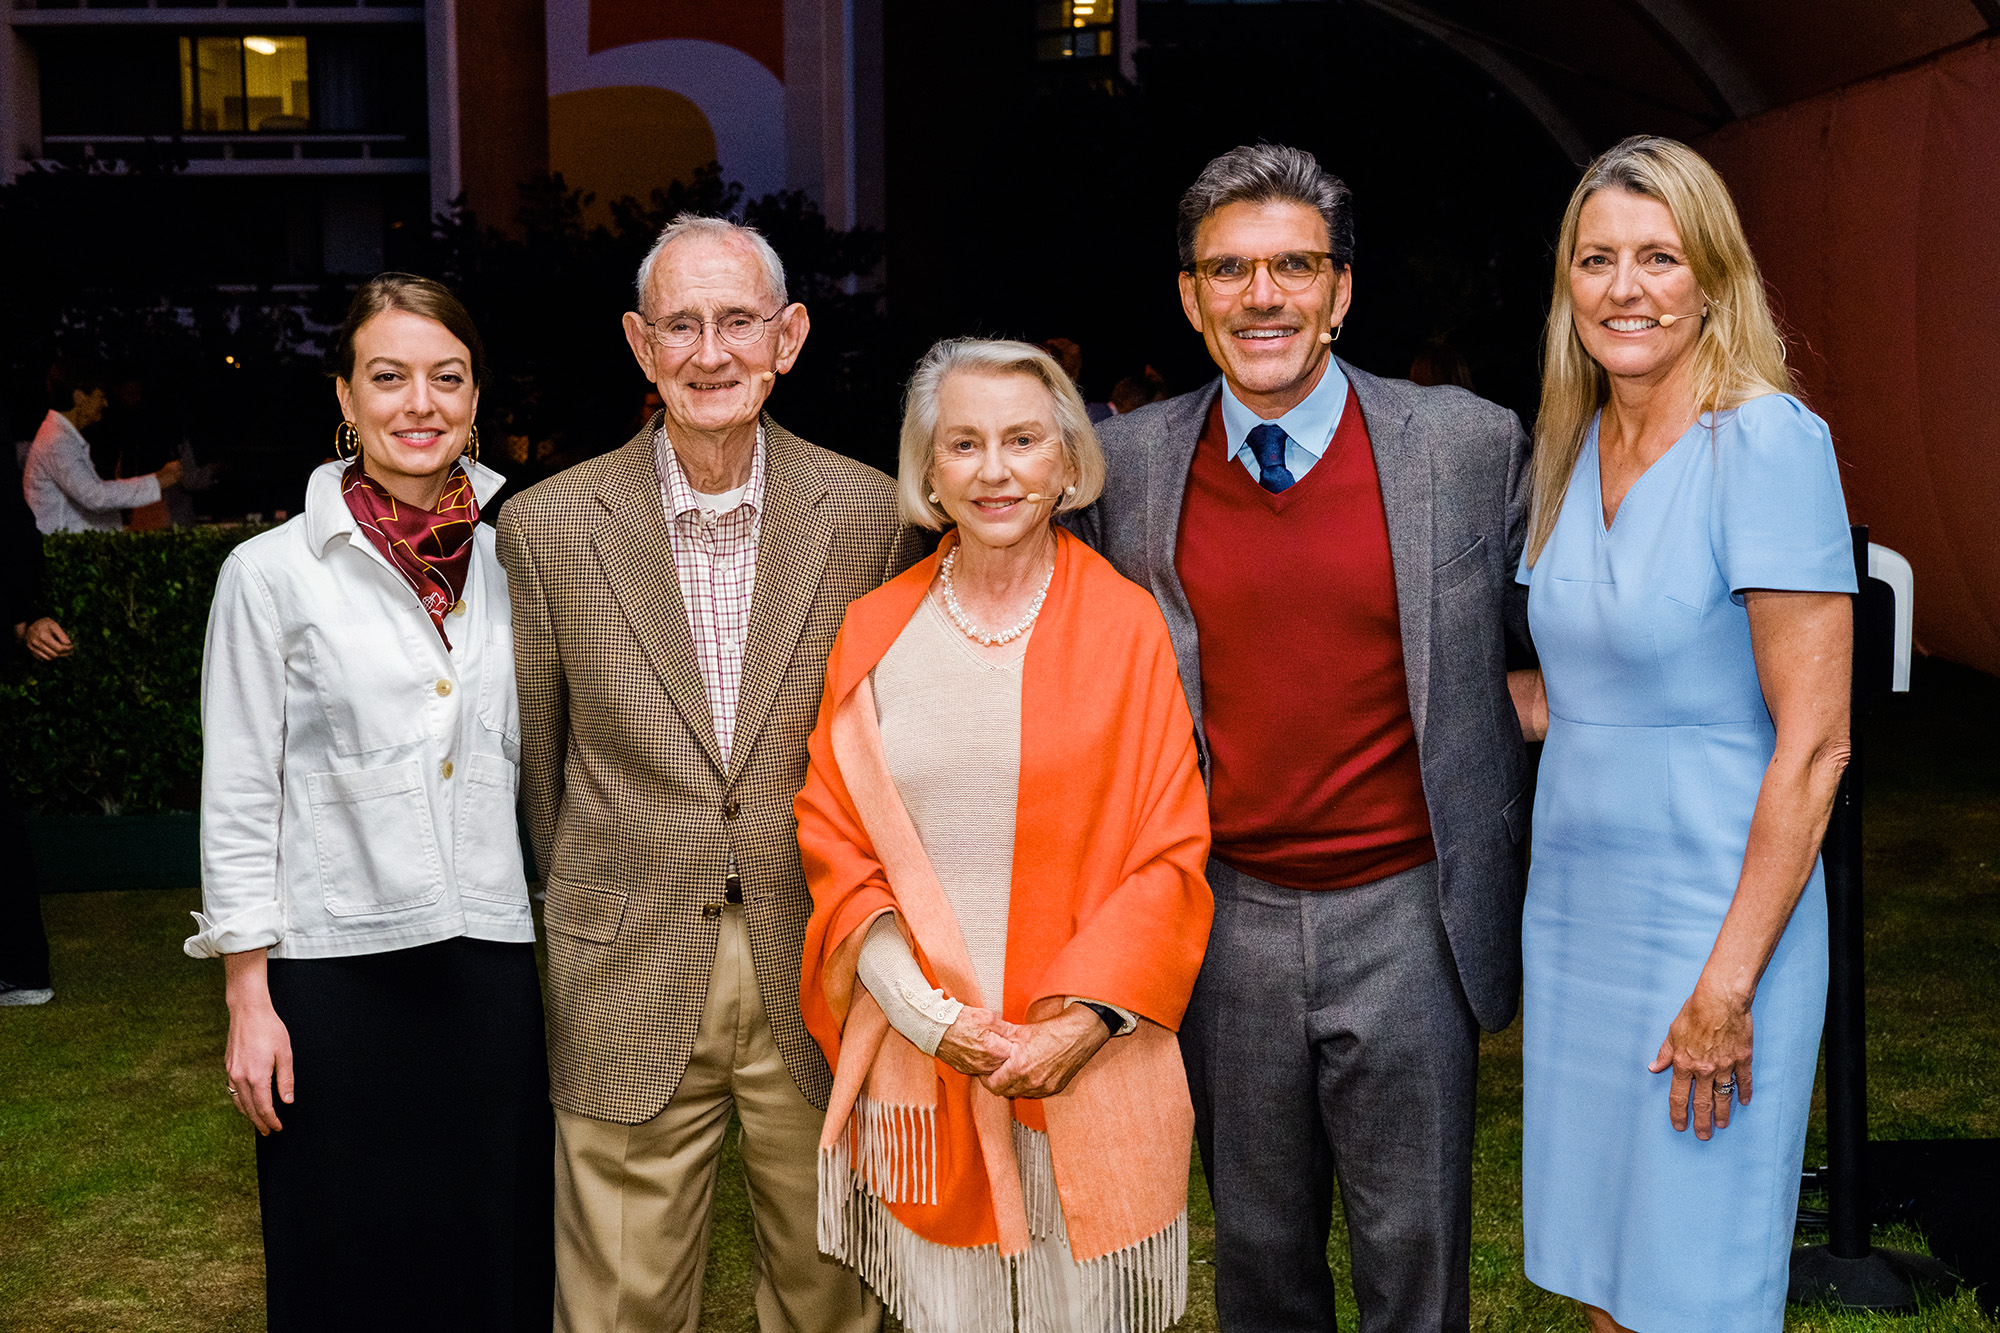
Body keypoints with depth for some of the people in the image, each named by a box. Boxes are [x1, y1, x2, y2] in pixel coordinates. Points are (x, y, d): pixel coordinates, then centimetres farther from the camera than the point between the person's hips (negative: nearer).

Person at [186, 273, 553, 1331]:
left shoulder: (514, 561, 6)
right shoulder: (272, 574, -3)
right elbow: (238, 800, -1)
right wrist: (248, 999, -4)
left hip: (493, 961, 3)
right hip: (335, 969, -2)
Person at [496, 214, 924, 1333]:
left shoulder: (871, 514, -3)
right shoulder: (548, 527, -4)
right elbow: (533, 756, 6)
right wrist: (594, 909, 10)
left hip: (821, 977, 1)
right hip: (629, 989, 0)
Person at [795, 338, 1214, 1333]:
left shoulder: (1127, 625, 0)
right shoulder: (875, 629, 5)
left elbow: (1170, 856, -1)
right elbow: (834, 840, 5)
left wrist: (1085, 1021, -12)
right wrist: (923, 1010, -8)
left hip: (1091, 1064, -1)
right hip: (918, 1072, 1)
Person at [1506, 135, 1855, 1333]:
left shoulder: (1770, 440, -14)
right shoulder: (1581, 447, 8)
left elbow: (1813, 742, -16)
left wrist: (1729, 983, -18)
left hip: (1714, 915, -7)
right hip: (1573, 908, 7)